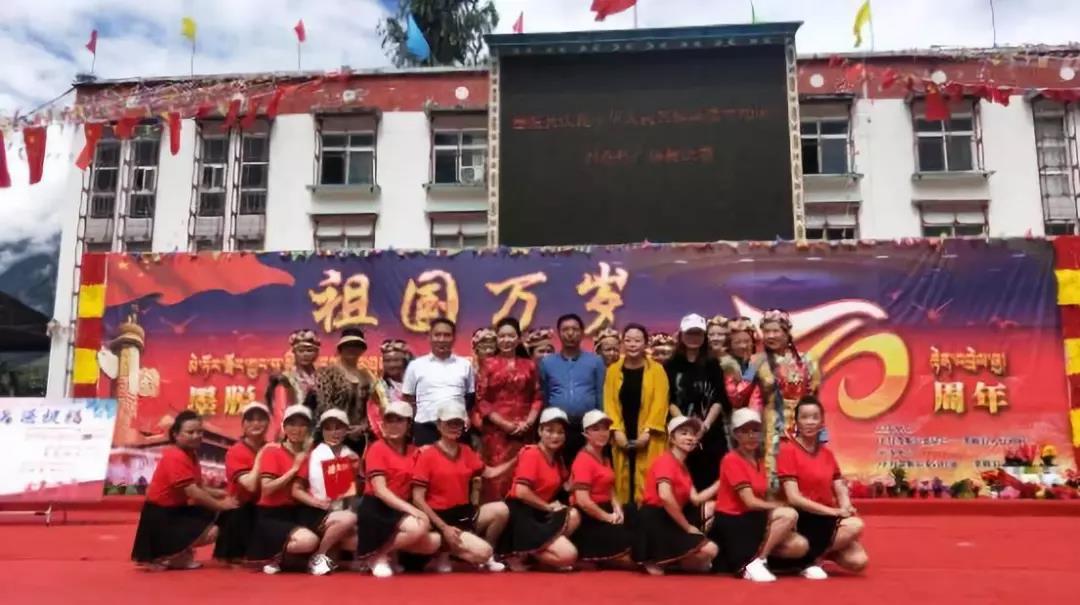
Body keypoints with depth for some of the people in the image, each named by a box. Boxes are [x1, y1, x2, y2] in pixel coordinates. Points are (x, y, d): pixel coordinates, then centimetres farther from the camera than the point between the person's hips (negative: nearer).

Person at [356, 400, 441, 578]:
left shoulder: (414, 452, 8)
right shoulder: (377, 448, -9)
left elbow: (414, 488, 11)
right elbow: (380, 490, -17)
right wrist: (411, 509, -24)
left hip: (401, 509, 6)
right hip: (376, 508, -6)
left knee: (434, 542, -8)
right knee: (418, 528, -29)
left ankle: (390, 549, 12)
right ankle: (378, 555, -4)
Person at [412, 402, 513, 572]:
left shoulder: (466, 451, 10)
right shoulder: (427, 455, -9)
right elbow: (418, 499, -12)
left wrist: (515, 459, -1)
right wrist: (444, 527, -18)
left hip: (465, 513, 6)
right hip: (441, 518, -6)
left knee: (501, 509, -20)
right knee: (483, 551, -26)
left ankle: (486, 557, 3)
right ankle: (445, 551, 3)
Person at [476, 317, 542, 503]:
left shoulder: (529, 365, 12)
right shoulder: (488, 364, 6)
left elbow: (537, 398, 9)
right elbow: (481, 400, -1)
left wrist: (529, 422, -7)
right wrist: (503, 423, -10)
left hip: (524, 430, 2)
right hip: (496, 429, -2)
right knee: (497, 476, -4)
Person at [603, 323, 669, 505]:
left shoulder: (657, 369, 1)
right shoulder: (613, 370, 7)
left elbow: (659, 403, -5)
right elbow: (609, 402, 2)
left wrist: (647, 431, -13)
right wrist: (616, 430, -9)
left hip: (648, 438, -2)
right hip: (622, 436, 2)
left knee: (648, 481, -3)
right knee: (623, 479, 5)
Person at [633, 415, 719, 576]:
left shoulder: (683, 466, 17)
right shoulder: (665, 461, -13)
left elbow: (696, 499, 6)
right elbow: (665, 497, -30)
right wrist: (688, 527, -20)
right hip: (655, 521, -10)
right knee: (709, 550, -15)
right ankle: (658, 560, -1)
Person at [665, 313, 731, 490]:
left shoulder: (713, 365, 10)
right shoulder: (671, 365, 7)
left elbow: (719, 399, 3)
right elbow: (669, 400, 0)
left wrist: (705, 424, -12)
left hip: (711, 434, 1)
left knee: (712, 481, -2)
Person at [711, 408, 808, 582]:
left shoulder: (758, 461, 15)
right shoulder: (732, 460, -11)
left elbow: (760, 498, 6)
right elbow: (750, 502, -17)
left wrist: (778, 507, -12)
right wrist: (781, 507, -8)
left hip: (752, 521, 8)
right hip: (733, 525, -8)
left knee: (800, 546, -8)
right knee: (789, 514, -24)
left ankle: (750, 556, 2)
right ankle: (755, 562, -17)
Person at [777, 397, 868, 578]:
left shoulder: (827, 453, 11)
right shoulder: (788, 450, -10)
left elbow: (841, 491, 8)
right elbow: (793, 498, -17)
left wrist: (846, 507, -15)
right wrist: (834, 511, -19)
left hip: (827, 519, 6)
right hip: (804, 520, -6)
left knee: (858, 561, -15)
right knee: (855, 525, -27)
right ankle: (810, 560, -9)